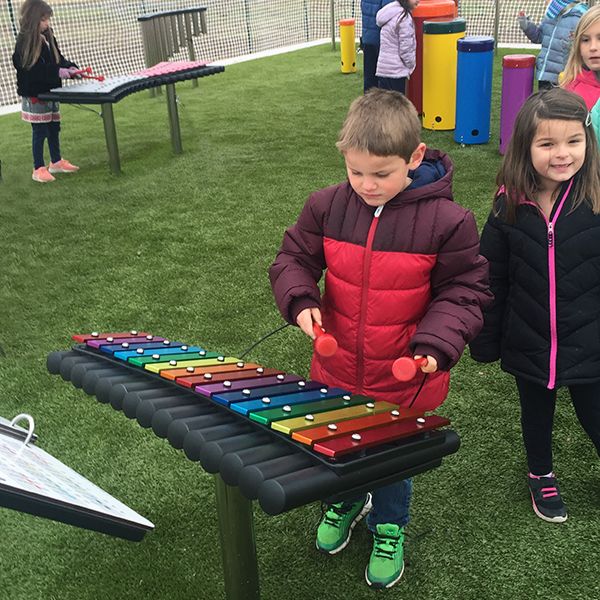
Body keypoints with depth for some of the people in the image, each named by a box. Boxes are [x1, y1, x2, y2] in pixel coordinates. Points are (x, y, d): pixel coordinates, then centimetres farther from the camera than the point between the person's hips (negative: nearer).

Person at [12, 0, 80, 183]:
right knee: (39, 132, -2)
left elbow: (58, 58, 14)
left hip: (50, 92, 8)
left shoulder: (48, 37, 6)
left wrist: (69, 67, -5)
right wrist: (57, 72, -29)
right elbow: (32, 69, -25)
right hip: (34, 95, -8)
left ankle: (56, 162, 31)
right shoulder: (24, 41, -17)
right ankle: (38, 169, 7)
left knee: (54, 128, 17)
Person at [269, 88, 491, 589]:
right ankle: (345, 502, 59)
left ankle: (388, 527, 52)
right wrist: (300, 300, -19)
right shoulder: (327, 207, -11)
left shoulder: (447, 221, -20)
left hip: (404, 382, -3)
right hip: (337, 373, 3)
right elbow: (293, 259, 1)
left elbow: (462, 292, -11)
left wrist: (435, 345, -27)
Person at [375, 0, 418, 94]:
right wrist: (411, 65, 1)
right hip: (396, 71, -8)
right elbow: (406, 50, -15)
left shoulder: (389, 14, 12)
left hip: (382, 69, 8)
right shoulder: (405, 18, -15)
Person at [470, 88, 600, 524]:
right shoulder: (511, 206, -9)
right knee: (536, 415, 23)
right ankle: (541, 476, 50)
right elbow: (492, 279, -2)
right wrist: (486, 342, 2)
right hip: (528, 345, 2)